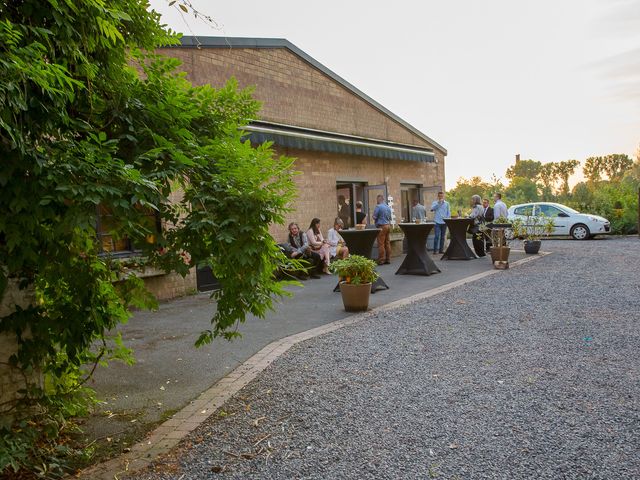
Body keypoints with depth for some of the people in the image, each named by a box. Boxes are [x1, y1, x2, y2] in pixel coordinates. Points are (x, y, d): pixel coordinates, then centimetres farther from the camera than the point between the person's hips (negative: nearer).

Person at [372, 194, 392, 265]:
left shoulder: (378, 207, -10)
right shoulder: (388, 207, 12)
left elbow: (374, 217, -10)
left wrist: (375, 222, 9)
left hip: (381, 226, -7)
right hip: (388, 225, 7)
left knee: (381, 244, -5)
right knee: (387, 243, 10)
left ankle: (381, 260, -4)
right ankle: (388, 259, 15)